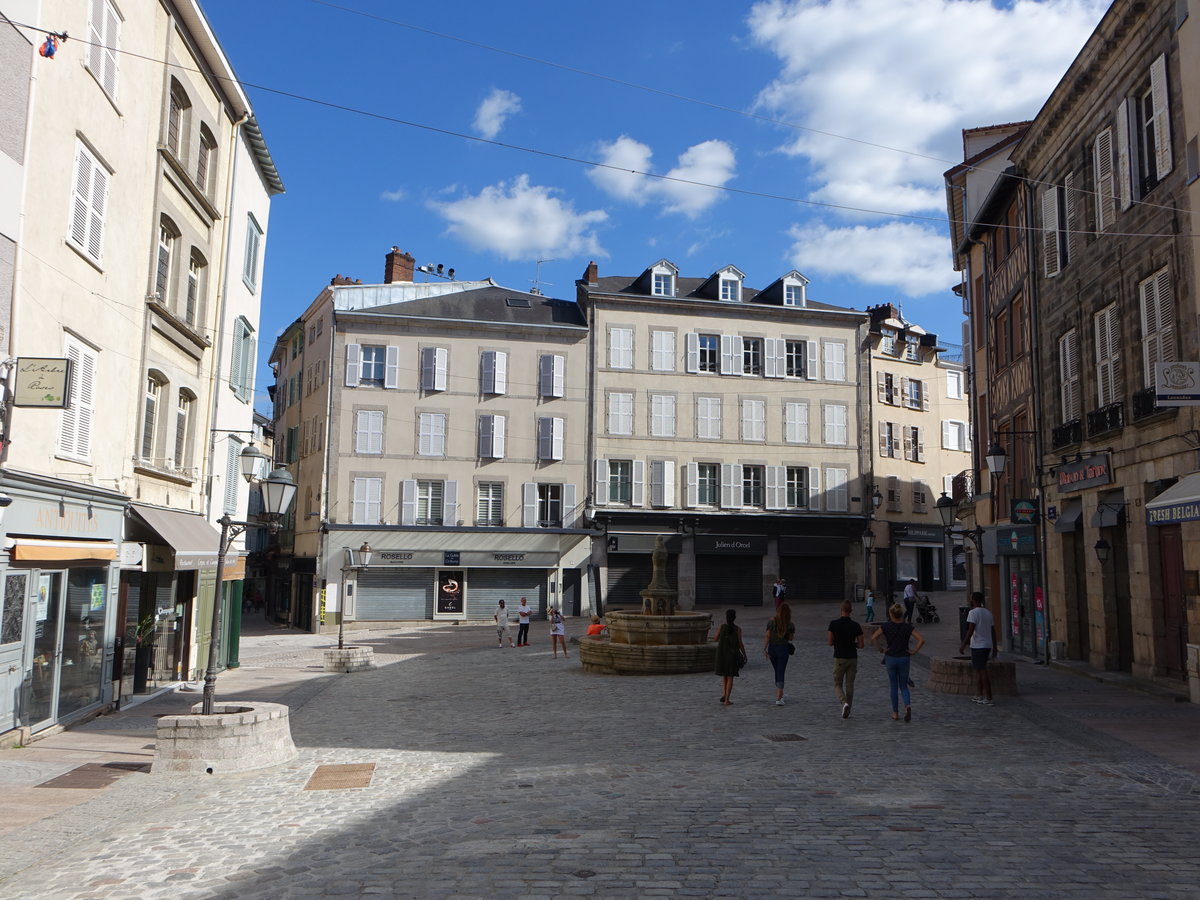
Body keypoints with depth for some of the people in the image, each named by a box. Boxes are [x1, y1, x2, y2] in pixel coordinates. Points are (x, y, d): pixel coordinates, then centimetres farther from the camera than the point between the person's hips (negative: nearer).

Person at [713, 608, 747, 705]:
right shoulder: (738, 629, -10)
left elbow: (715, 639, 6)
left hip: (722, 655, 2)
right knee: (730, 677, 8)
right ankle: (727, 700, 5)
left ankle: (723, 694, 4)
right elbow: (740, 644, -9)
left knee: (724, 675, 21)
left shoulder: (721, 627, -5)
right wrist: (745, 655, 3)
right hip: (733, 655, -2)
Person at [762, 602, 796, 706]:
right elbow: (790, 638, -1)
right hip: (783, 649, -2)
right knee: (781, 673, 3)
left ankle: (780, 694, 33)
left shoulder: (772, 622, -11)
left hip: (772, 648, 2)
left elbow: (767, 636, -12)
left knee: (777, 671, 21)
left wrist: (764, 649, -5)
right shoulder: (790, 625, -11)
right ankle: (778, 698, -5)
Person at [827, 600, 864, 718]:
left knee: (837, 684, 10)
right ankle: (847, 711, 14)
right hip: (852, 658, 2)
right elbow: (861, 645, -3)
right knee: (849, 685, 12)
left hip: (839, 658, -2)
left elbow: (830, 643, -7)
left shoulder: (834, 624, -10)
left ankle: (844, 702, -16)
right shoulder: (856, 626, -5)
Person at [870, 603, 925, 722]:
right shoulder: (908, 626, -4)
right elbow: (921, 640, -14)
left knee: (893, 686, 13)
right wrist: (914, 651, -3)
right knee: (903, 686, 12)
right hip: (904, 658, 1)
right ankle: (908, 706, -14)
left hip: (890, 658, -1)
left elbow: (873, 638, -16)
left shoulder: (886, 626, -7)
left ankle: (895, 713, 17)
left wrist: (880, 649, -4)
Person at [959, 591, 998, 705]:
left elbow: (971, 630, -18)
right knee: (978, 670, 17)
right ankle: (981, 696, 20)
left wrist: (963, 644, -15)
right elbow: (993, 631, 15)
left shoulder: (973, 612, -11)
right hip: (988, 645, 8)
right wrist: (994, 647, 20)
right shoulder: (988, 612, 13)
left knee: (982, 672, -6)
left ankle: (988, 698, -7)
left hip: (977, 646, -8)